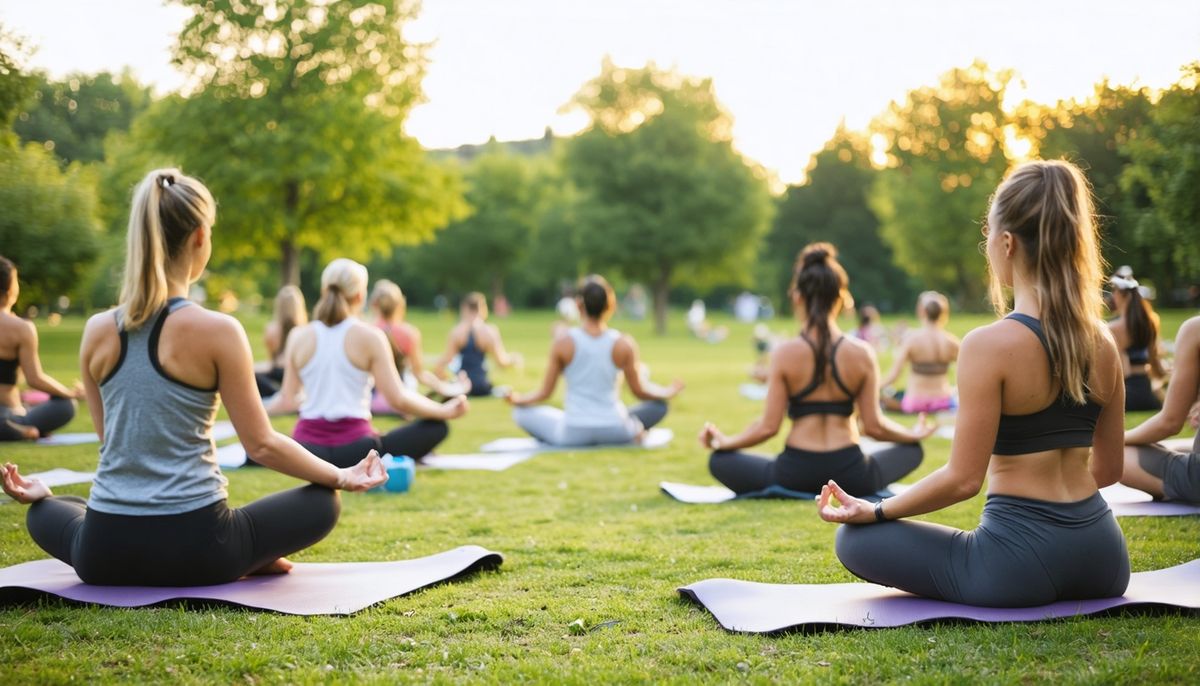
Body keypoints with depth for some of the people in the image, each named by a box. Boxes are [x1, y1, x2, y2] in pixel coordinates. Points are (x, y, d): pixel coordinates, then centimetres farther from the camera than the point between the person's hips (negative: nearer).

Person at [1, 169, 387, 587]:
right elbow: (261, 445, -7)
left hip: (106, 555, 2)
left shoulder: (97, 331, 2)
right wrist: (342, 476, 7)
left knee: (43, 511, 37)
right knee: (323, 502, 20)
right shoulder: (217, 330, -12)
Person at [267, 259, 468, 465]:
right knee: (437, 425, 8)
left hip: (307, 451, 3)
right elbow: (399, 400, -8)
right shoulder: (370, 336, -4)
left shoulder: (298, 336, 5)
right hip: (353, 450, -2)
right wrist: (445, 410, 5)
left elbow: (287, 401, 9)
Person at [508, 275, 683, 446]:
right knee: (659, 405, 26)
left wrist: (517, 399, 17)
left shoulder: (563, 342, -8)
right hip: (615, 432, 2)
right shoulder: (623, 344, -8)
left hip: (573, 433, -2)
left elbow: (545, 392, -2)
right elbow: (640, 390, 1)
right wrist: (668, 392, 20)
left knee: (521, 413, 20)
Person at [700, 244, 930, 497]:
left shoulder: (784, 353, -8)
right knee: (912, 449, 28)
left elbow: (768, 426, -8)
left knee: (720, 460, 21)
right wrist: (914, 434, 18)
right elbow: (874, 426, -1)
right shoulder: (862, 353, -4)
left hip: (795, 476, -1)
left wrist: (724, 442, 9)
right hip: (851, 477, 1)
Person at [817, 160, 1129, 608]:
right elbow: (1108, 468, 11)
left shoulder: (990, 345, -17)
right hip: (1103, 559, 7)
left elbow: (963, 478, -17)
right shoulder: (1103, 343, 2)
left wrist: (875, 510, -3)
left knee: (856, 540, 9)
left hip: (1022, 562, -7)